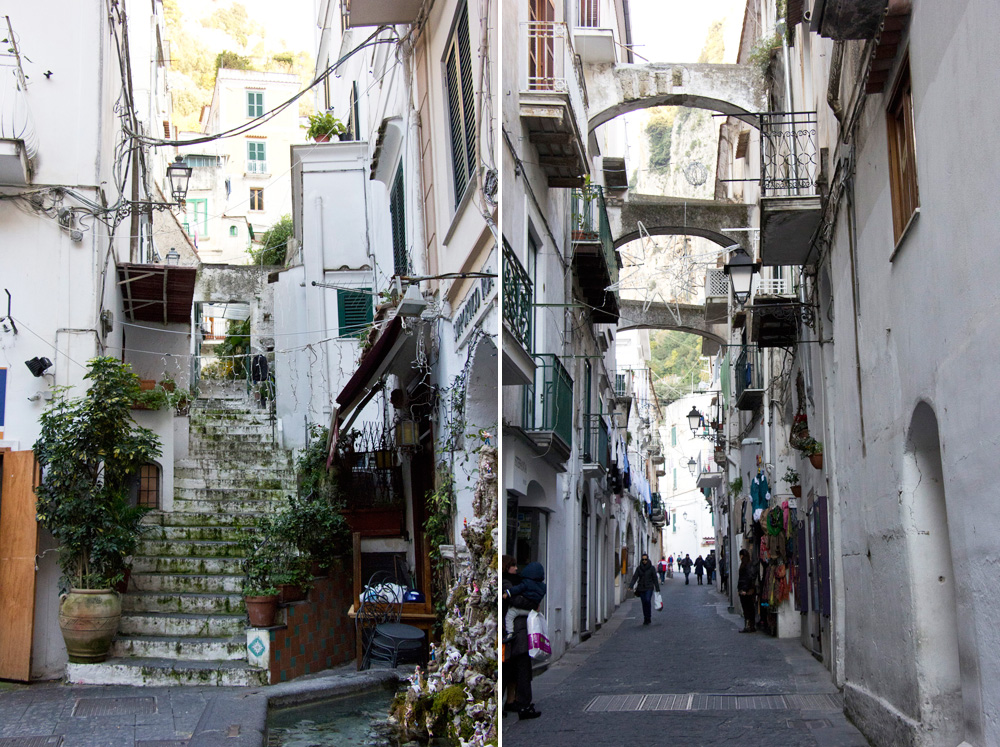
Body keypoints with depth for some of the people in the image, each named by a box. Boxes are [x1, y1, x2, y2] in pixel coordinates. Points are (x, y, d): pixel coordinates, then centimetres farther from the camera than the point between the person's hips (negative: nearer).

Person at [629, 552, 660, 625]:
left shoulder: (651, 568, 0)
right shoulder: (639, 568, 5)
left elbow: (655, 579, 2)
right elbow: (634, 578, 0)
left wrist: (657, 589, 1)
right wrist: (630, 586, -14)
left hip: (649, 587, -3)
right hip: (641, 588, 3)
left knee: (648, 600, -22)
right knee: (644, 603, 3)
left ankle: (648, 618, -10)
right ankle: (646, 619, 13)